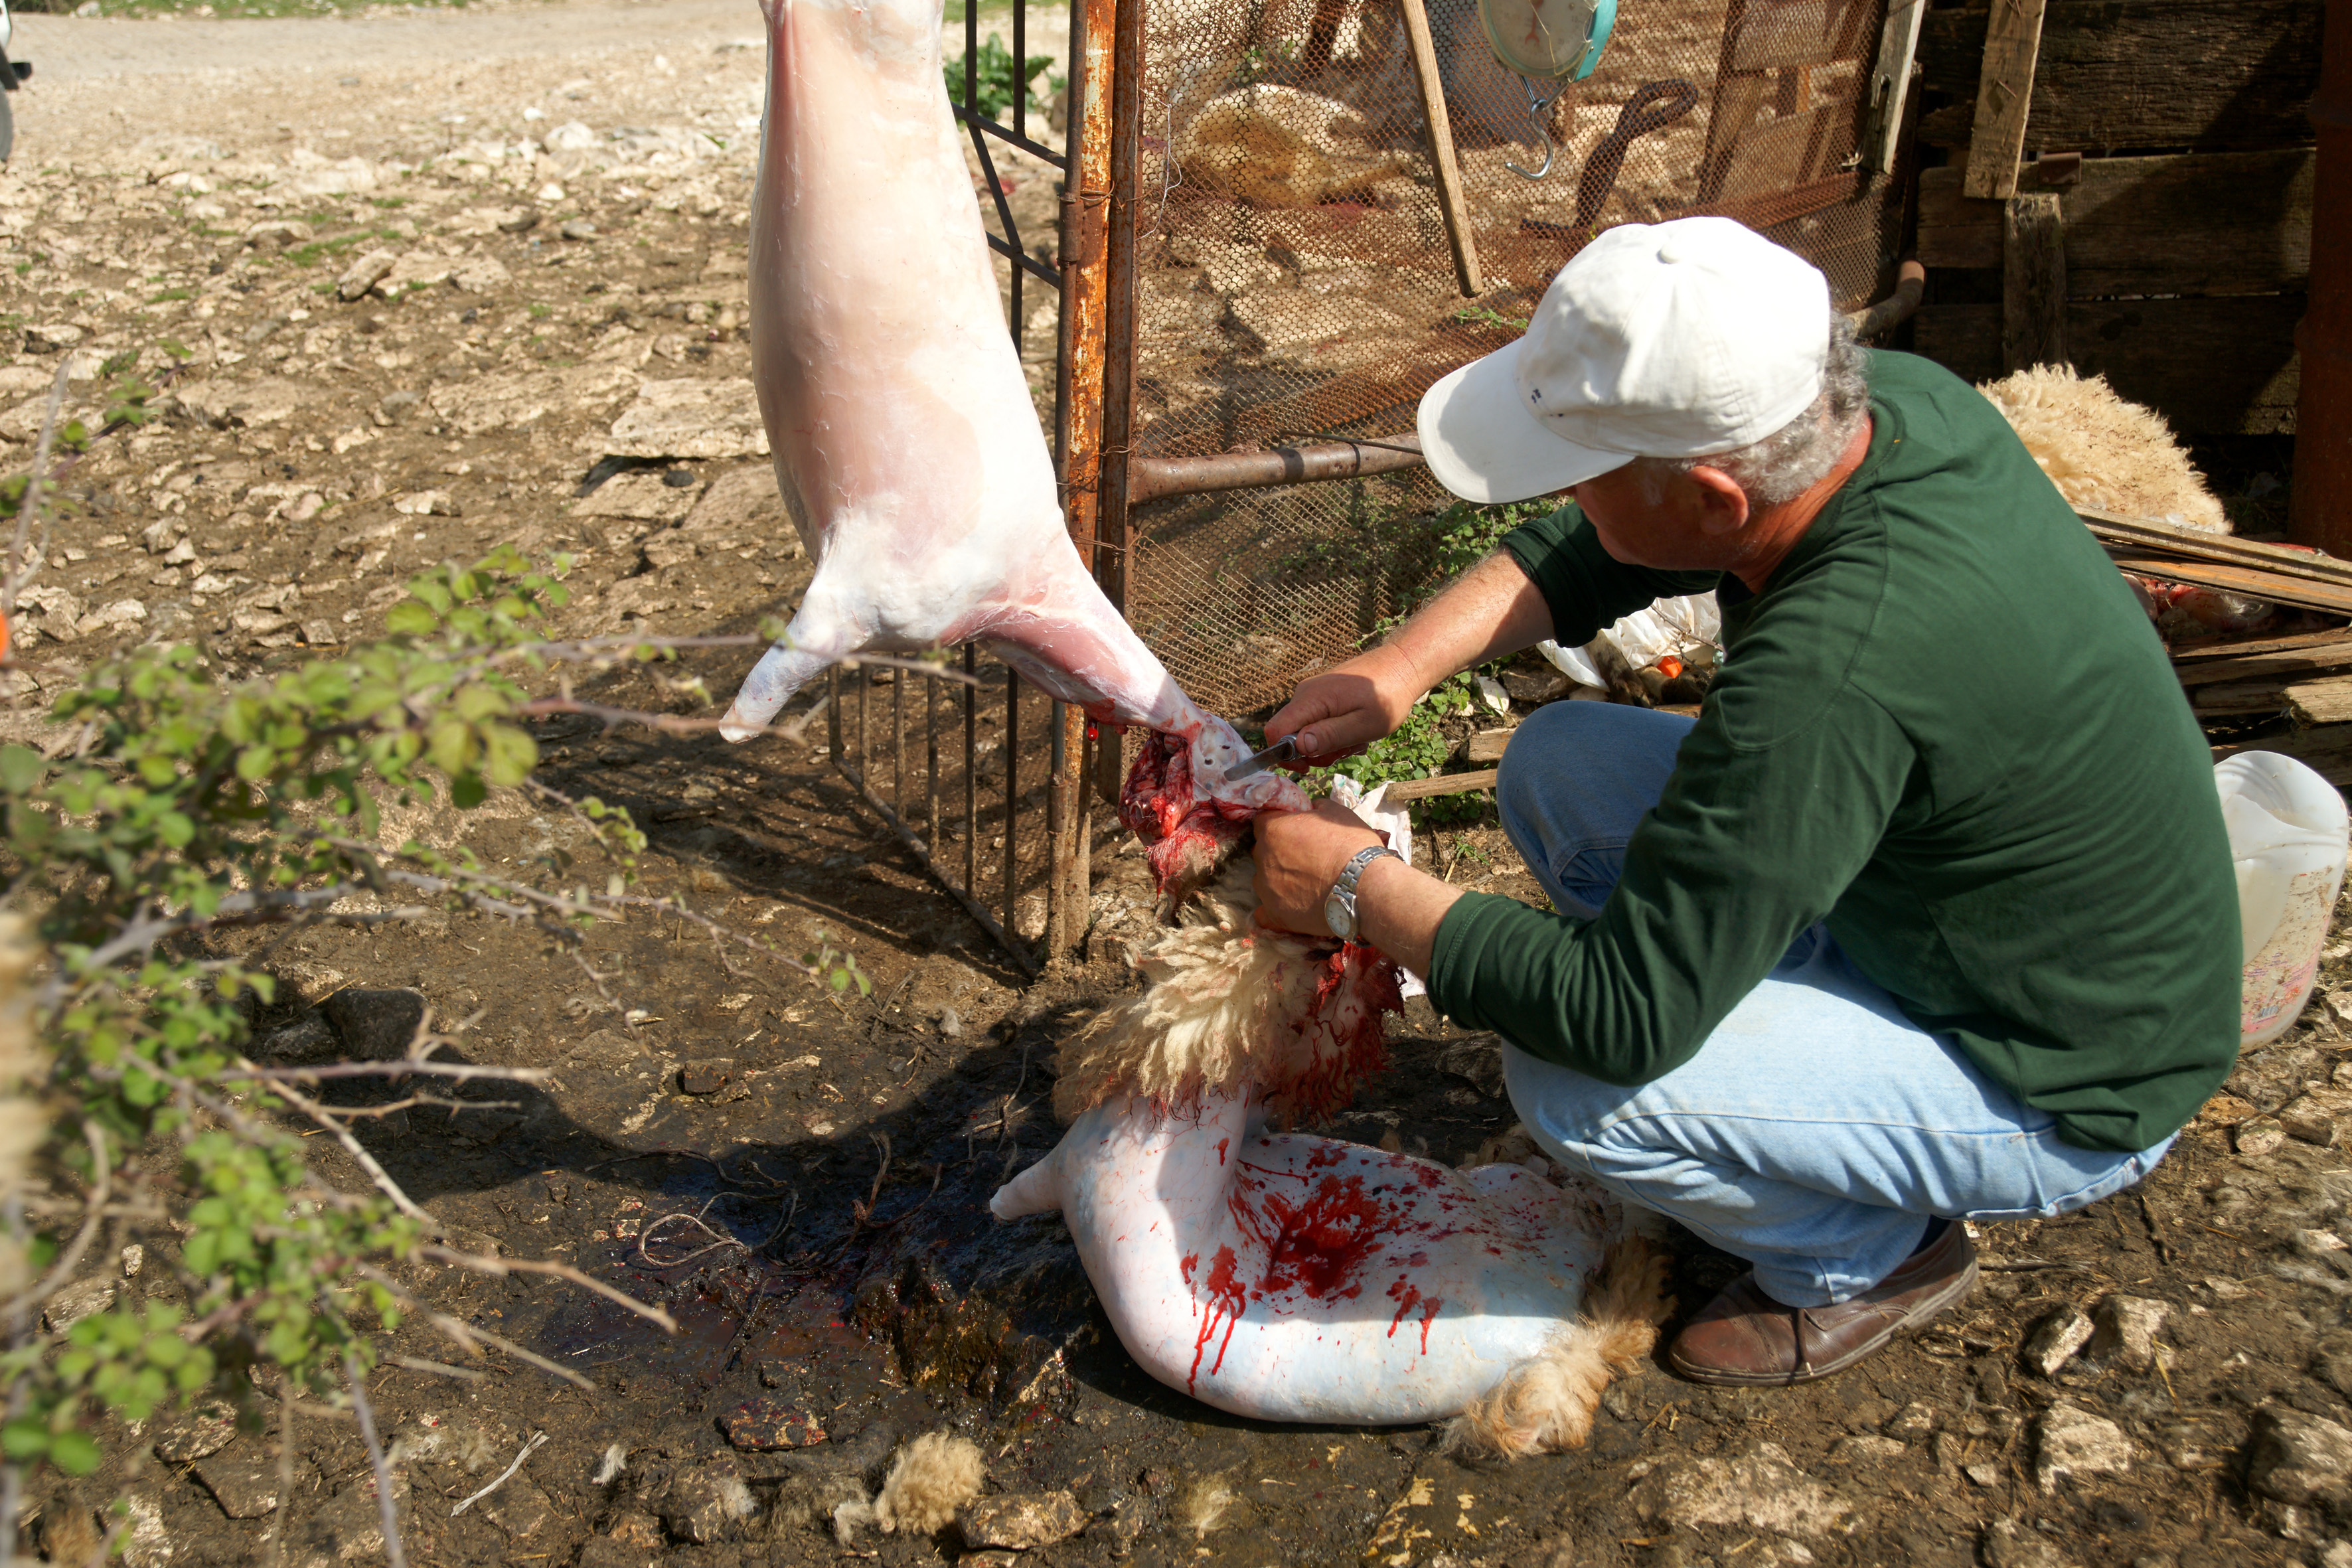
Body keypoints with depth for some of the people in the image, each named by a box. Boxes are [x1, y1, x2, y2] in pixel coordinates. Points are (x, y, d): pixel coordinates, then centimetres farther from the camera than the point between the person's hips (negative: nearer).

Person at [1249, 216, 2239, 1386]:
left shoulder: (1832, 674, -40)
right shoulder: (1881, 400, -14)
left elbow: (1623, 1015, -33)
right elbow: (1588, 553, 2)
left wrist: (1360, 891, -21)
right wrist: (1402, 666, -11)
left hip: (2059, 1095, -8)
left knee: (1578, 1086, -26)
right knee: (1560, 762, -1)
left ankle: (1872, 1255, 5)